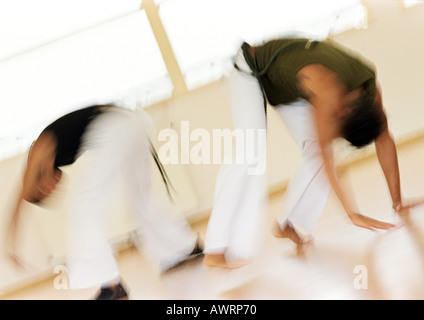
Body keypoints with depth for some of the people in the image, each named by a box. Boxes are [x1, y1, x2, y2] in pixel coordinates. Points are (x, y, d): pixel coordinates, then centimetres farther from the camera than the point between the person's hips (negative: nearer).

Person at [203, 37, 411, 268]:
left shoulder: (371, 91, -20)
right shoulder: (328, 87, -43)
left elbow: (384, 140, -10)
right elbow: (325, 153, -45)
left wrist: (397, 201, -10)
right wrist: (353, 214, -46)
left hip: (286, 84, 7)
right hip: (249, 68, -7)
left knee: (315, 149, -9)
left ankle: (290, 225, 4)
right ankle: (218, 250, -28)